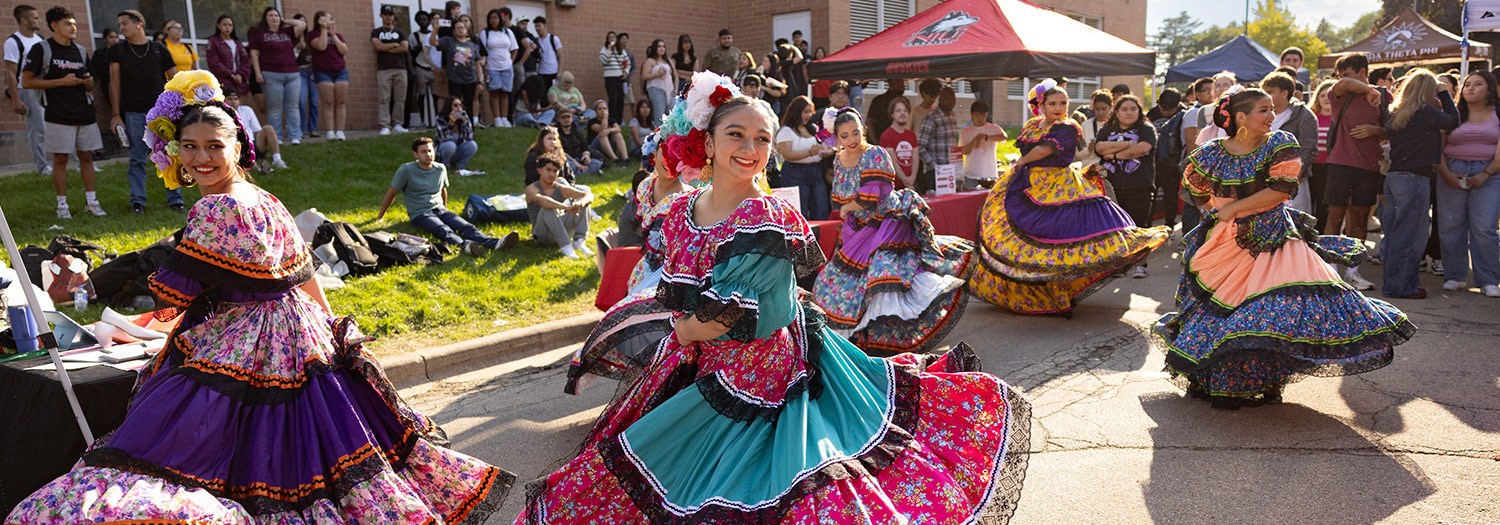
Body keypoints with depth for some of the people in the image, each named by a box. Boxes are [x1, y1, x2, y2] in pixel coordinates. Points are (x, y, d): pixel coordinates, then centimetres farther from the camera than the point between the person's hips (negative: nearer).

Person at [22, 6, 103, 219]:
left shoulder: (80, 51, 15)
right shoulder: (41, 49, -2)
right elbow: (26, 82, -7)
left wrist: (89, 83, -3)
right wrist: (61, 82, -14)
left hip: (84, 113, 5)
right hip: (58, 115, -5)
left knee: (86, 156, 6)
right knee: (60, 159, -1)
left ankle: (91, 200, 13)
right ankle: (62, 204, 6)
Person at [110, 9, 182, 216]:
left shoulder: (159, 49, 9)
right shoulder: (118, 51, 9)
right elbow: (115, 83, 6)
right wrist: (116, 114, 0)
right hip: (133, 113, 0)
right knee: (137, 160, 0)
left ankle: (174, 199, 6)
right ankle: (137, 201, 6)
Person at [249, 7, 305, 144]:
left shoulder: (286, 32, 19)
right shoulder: (258, 33, 9)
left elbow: (302, 25, 10)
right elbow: (254, 54, 3)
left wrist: (285, 21, 15)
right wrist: (258, 73, -8)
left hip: (293, 74, 3)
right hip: (272, 75, -3)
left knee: (293, 107, -1)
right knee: (275, 108, -4)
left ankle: (295, 137, -1)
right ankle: (276, 138, -2)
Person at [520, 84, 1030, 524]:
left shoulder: (770, 220, -19)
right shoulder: (681, 213, 1)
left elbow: (730, 316, -19)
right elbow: (674, 300, 10)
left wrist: (688, 330, -4)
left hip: (762, 381, -6)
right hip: (698, 375, 7)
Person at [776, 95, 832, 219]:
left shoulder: (812, 129, 18)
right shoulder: (786, 131, -3)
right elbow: (787, 155, -14)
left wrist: (825, 152, 4)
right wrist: (810, 153, -24)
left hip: (816, 173, 7)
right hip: (795, 174, -7)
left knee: (822, 215, 0)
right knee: (800, 217, -7)